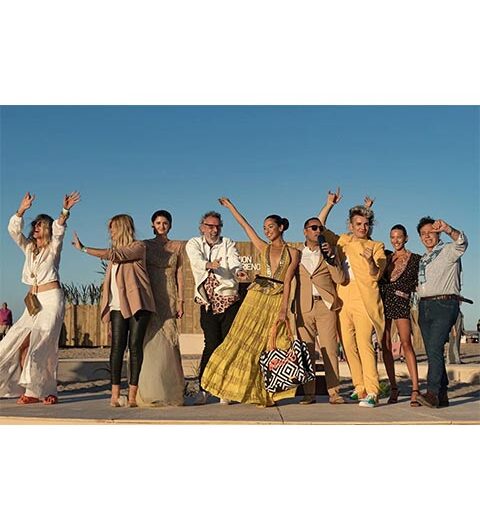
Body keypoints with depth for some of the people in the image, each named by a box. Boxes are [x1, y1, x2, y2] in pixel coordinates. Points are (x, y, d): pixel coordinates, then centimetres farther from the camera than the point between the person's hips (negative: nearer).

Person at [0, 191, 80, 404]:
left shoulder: (53, 247, 2)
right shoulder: (28, 247, 16)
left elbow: (59, 229, -17)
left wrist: (65, 211, -36)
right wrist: (22, 210, -13)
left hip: (51, 298, -6)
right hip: (33, 300, 6)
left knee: (42, 343, -11)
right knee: (20, 342, -4)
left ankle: (45, 390, -4)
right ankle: (31, 389, 0)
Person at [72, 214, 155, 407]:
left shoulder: (139, 247, 0)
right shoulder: (115, 252, 22)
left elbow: (115, 254, -14)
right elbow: (109, 280, 20)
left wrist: (84, 249, -10)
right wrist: (105, 306, 10)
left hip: (137, 303, -5)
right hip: (118, 305, 5)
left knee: (135, 346, -7)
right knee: (117, 346, -5)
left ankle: (132, 394, -6)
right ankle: (115, 394, -8)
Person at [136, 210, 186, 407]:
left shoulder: (177, 247, 11)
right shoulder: (145, 245, 7)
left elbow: (179, 274, 9)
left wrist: (180, 300, 2)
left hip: (169, 298, 1)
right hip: (150, 298, -1)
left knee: (167, 344, -1)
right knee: (152, 342, -7)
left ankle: (169, 392, 6)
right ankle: (151, 392, -2)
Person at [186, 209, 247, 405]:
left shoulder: (228, 244, 11)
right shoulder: (193, 244, 9)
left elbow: (234, 262, -9)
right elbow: (197, 261, -13)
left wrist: (238, 272, -32)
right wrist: (210, 265, -35)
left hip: (229, 300, 1)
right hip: (208, 303, -1)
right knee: (212, 344, -7)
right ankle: (203, 388, 4)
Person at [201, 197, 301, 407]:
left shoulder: (293, 253, 6)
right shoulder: (263, 248, 14)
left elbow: (287, 282, -4)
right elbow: (245, 225, 18)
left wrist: (283, 310, -12)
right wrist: (230, 205, 21)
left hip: (277, 301, -2)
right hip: (256, 297, 2)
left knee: (268, 347, -2)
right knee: (244, 342, -3)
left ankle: (264, 393, 6)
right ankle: (232, 389, 2)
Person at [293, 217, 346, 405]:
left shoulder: (329, 252, 14)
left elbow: (340, 279, 3)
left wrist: (331, 256, -7)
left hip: (325, 306, -1)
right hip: (303, 307, 1)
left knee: (329, 350, -6)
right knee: (306, 352, -2)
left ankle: (334, 392, -4)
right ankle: (309, 393, 3)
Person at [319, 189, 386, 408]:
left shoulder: (376, 246, 7)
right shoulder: (343, 241, 18)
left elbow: (376, 275, -3)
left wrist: (370, 261, -24)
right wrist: (329, 204, 15)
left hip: (364, 300, -4)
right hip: (343, 299, 5)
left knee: (364, 343, -15)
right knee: (348, 346, 3)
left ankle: (372, 392, -17)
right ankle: (359, 388, 12)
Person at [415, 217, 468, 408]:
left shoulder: (448, 251, 2)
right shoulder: (423, 259, 24)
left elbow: (462, 242, -20)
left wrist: (447, 228, -36)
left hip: (444, 304, -7)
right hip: (424, 306, 7)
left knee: (435, 348, -20)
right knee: (432, 352, 3)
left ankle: (432, 393, -26)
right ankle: (442, 395, 6)